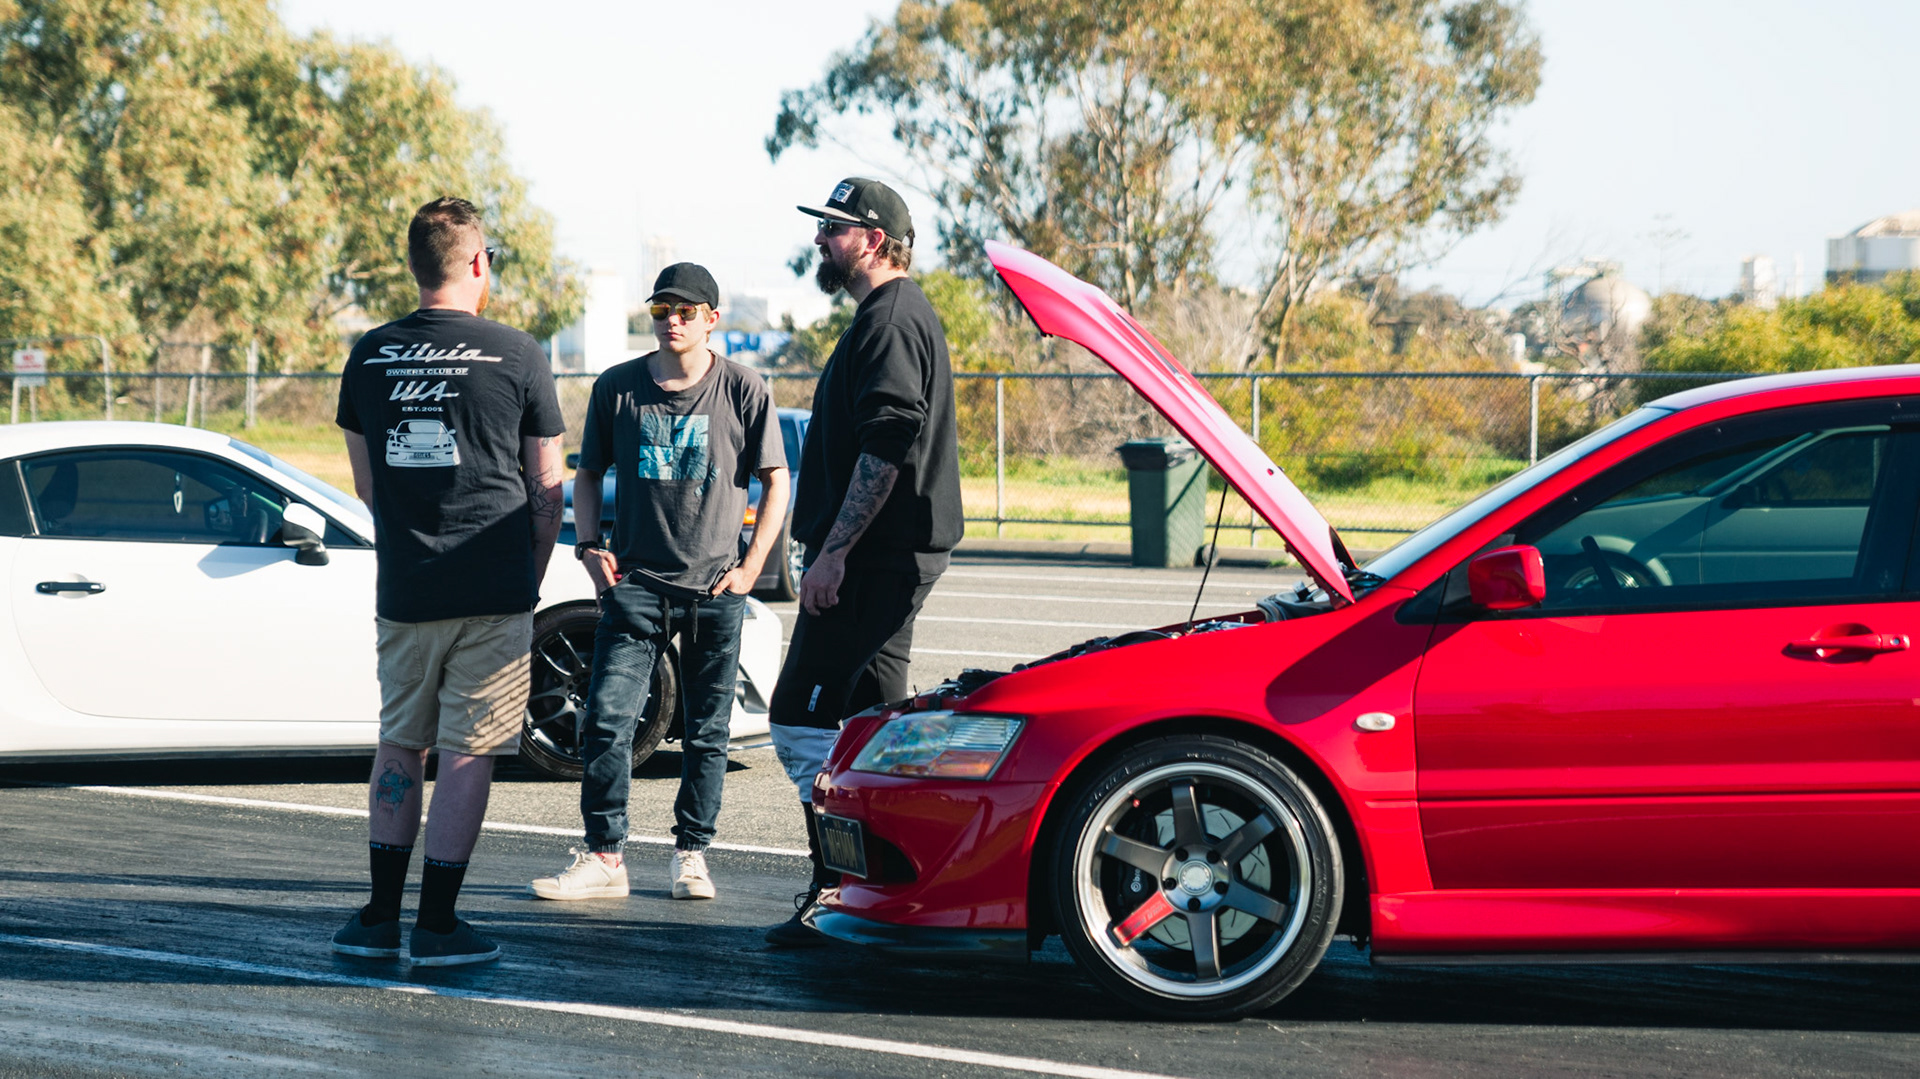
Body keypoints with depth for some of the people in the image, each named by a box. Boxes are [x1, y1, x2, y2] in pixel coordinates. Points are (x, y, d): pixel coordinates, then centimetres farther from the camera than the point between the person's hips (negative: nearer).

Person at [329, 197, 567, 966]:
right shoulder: (518, 356, -5)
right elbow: (547, 488, -1)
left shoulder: (369, 357, 5)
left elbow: (366, 483, 13)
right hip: (494, 592, -3)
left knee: (399, 746, 15)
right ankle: (436, 925, 2)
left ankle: (380, 916, 14)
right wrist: (531, 576, 12)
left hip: (403, 590, 3)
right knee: (467, 755, 1)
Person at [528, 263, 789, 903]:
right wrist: (590, 546, 2)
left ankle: (691, 854, 17)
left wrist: (752, 564, -3)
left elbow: (775, 480, 5)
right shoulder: (617, 388, 5)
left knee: (707, 731, 6)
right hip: (636, 582, 1)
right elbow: (588, 474, 15)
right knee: (607, 719, -8)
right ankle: (603, 856, -2)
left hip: (716, 589, -1)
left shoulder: (744, 390, 0)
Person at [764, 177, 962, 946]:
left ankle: (839, 890, -11)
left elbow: (886, 447, -24)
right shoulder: (899, 314, 21)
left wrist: (834, 551, -24)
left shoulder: (890, 320, -14)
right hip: (894, 557, 11)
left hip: (873, 559, -11)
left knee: (803, 723, -11)